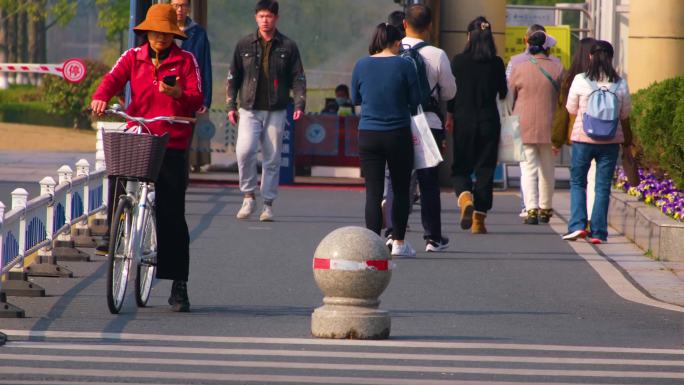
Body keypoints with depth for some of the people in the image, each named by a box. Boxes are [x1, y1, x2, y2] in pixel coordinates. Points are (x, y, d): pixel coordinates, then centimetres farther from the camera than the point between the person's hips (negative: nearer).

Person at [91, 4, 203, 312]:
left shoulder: (185, 61, 5)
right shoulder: (133, 58, 10)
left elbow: (197, 100, -1)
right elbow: (113, 79, -5)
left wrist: (178, 94, -23)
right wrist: (101, 97, -27)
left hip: (172, 145, -2)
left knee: (172, 214, -5)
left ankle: (179, 286, -1)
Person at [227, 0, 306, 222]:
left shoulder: (287, 47, 5)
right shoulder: (245, 45, 7)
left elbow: (298, 78, 7)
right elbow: (233, 77, 12)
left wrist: (299, 104, -6)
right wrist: (231, 106, 5)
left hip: (276, 111, 0)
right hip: (250, 110, 0)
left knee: (273, 158, 2)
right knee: (244, 151, -18)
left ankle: (268, 204, 11)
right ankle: (248, 196, -2)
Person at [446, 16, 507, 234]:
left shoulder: (458, 61, -5)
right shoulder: (496, 63, -3)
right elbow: (503, 93, 5)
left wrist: (450, 116, 13)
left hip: (463, 120, -1)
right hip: (489, 121, 1)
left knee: (460, 168, 10)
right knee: (485, 169, 7)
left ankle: (465, 200, -20)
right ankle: (479, 220, 6)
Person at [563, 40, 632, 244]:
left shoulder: (580, 81, -8)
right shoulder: (620, 84, -3)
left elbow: (571, 110, 2)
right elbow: (624, 115, 7)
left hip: (583, 138, -1)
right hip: (610, 141, 1)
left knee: (577, 183, 12)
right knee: (603, 187, 7)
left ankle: (577, 225, -2)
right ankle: (598, 232, 4)